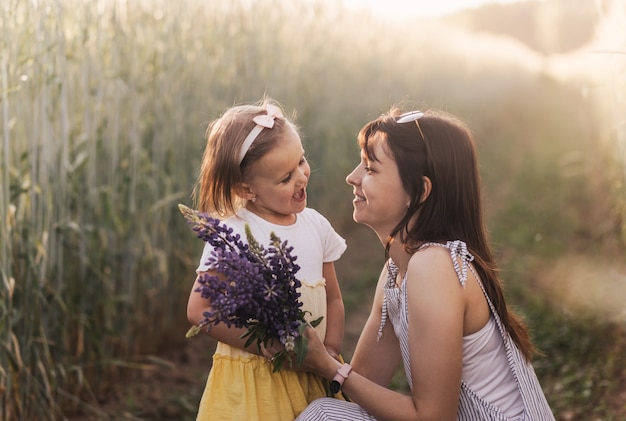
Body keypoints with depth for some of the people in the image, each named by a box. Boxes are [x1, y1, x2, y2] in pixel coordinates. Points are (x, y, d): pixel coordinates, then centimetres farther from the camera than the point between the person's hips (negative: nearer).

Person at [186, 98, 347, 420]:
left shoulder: (316, 225, 3)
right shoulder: (232, 234, -14)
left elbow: (332, 299, 10)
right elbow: (199, 310, -16)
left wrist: (331, 350, -6)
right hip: (253, 379, -5)